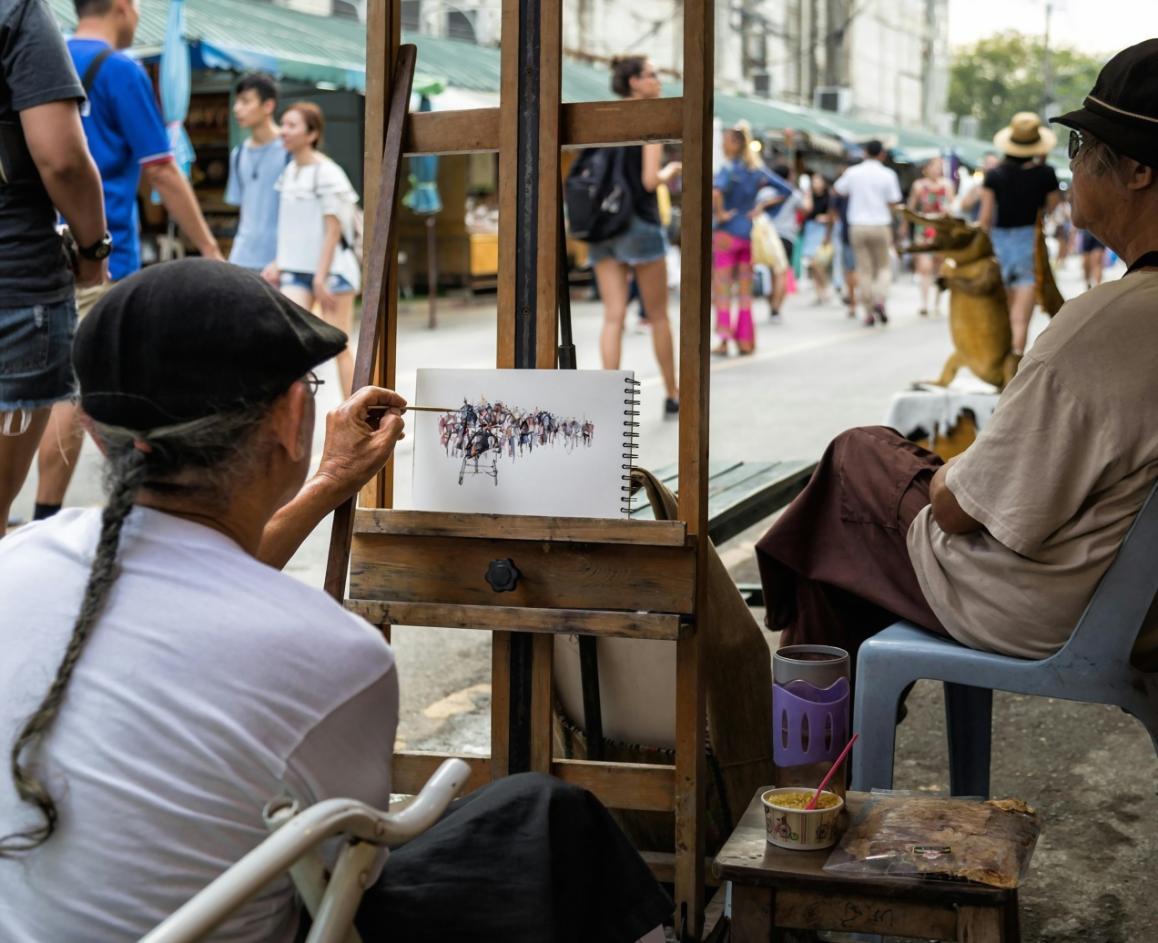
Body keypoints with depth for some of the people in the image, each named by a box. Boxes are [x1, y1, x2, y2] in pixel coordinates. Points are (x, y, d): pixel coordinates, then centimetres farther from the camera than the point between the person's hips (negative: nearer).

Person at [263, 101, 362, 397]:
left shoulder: (327, 173, -12)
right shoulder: (289, 171, 9)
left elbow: (333, 229, -14)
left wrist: (321, 276, -17)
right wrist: (280, 263, 8)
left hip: (331, 270, -6)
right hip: (296, 272, 6)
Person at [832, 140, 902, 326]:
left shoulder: (852, 172, 0)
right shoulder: (887, 174, -5)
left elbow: (837, 190, 15)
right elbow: (893, 203, -4)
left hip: (858, 226, 1)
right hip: (880, 226, -1)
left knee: (864, 269, 6)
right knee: (884, 267, 12)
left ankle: (869, 313, 4)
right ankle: (880, 300, -13)